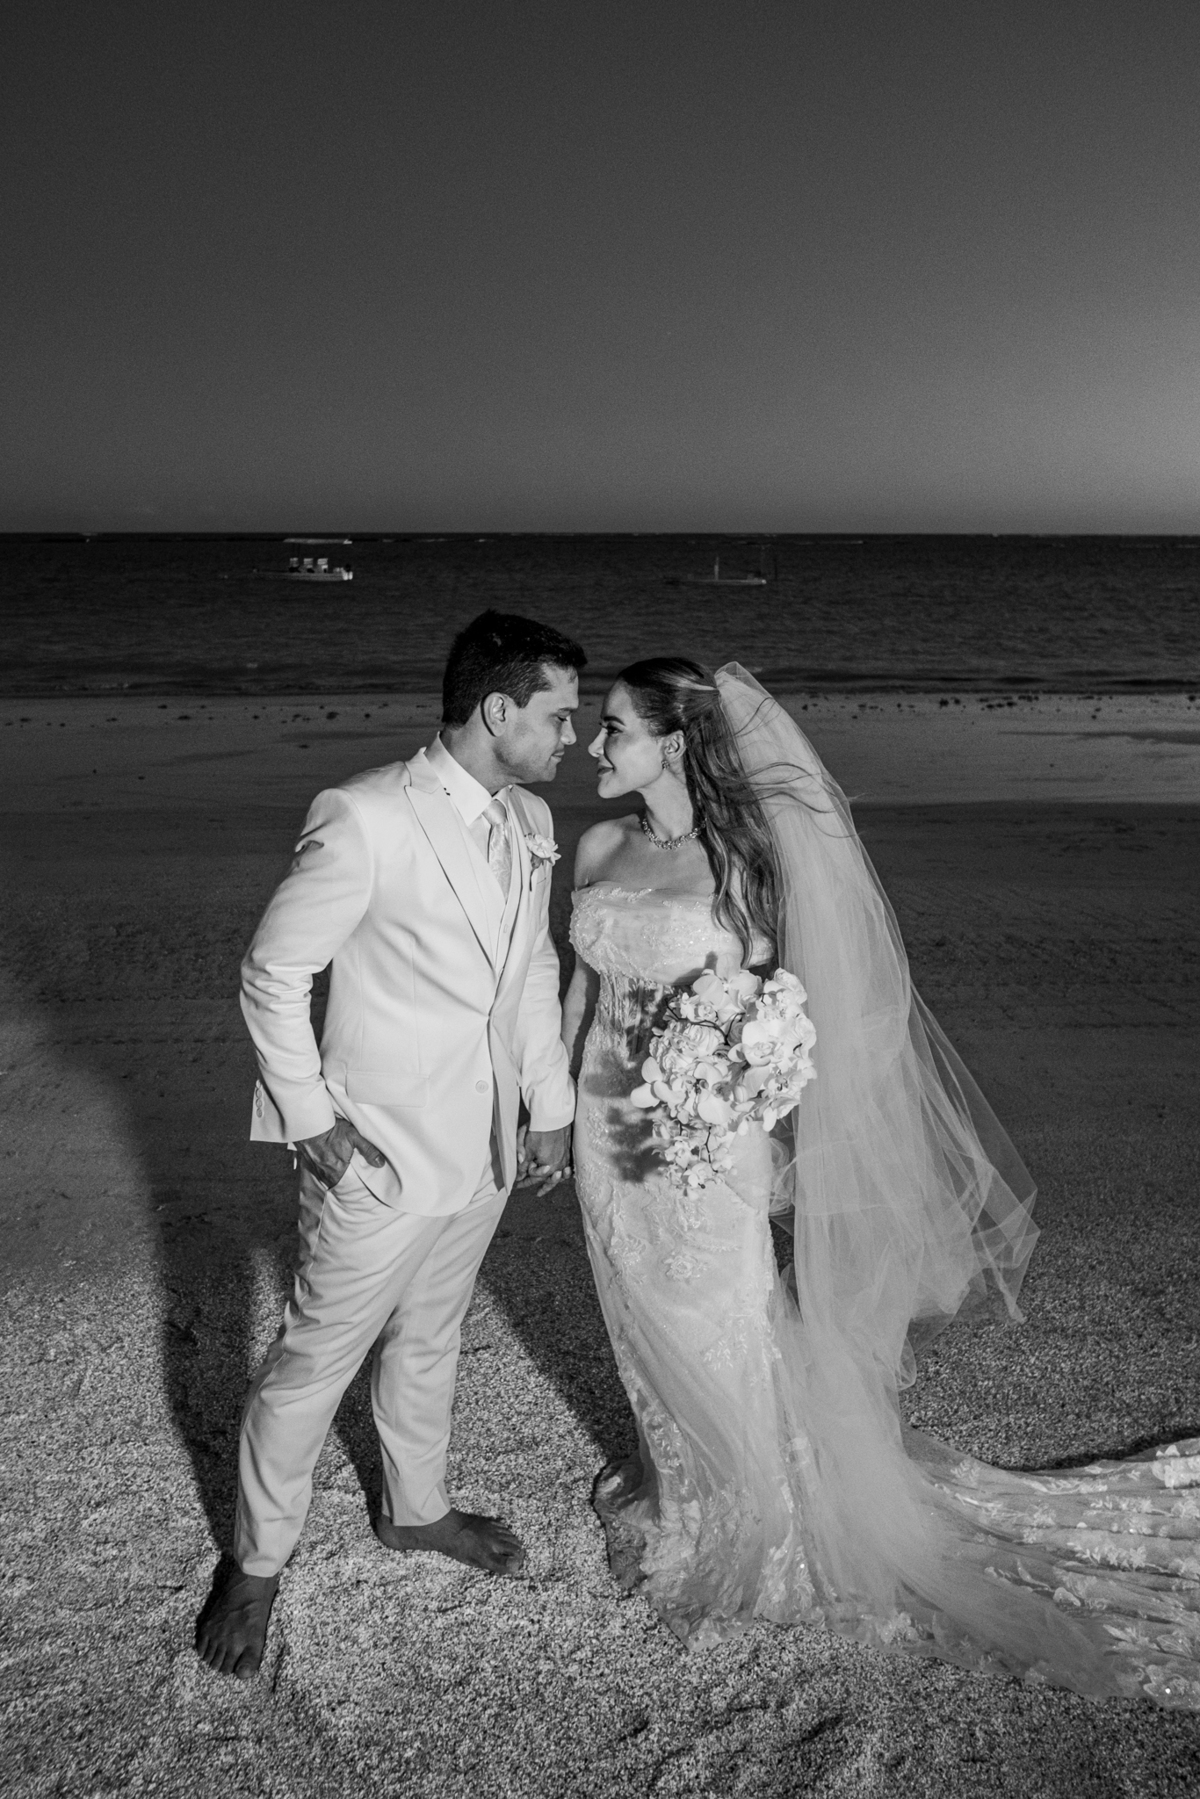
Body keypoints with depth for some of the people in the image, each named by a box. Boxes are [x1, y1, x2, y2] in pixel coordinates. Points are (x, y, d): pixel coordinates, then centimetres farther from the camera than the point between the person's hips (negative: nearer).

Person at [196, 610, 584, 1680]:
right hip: (382, 1153, -7)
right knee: (316, 1359, 11)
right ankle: (257, 1563, 35)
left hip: (483, 1148, 7)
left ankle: (417, 1510, 49)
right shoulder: (367, 820, -23)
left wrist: (551, 1103, 11)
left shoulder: (531, 824, 1)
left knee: (428, 1339, 26)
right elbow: (274, 973, -16)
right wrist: (310, 1116, -15)